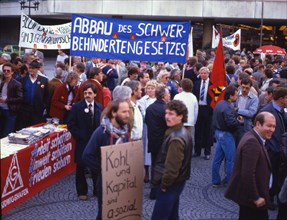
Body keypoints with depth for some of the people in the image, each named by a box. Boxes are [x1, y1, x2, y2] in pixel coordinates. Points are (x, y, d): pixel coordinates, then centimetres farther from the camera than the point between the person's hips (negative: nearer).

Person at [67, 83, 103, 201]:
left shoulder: (99, 108, 5)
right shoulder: (77, 107, -4)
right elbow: (71, 124, -4)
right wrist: (79, 136, -10)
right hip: (82, 142, -2)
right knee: (80, 167, 5)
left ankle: (97, 190, 21)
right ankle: (82, 192, 18)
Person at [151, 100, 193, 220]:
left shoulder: (176, 139, -26)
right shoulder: (183, 132, 7)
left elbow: (172, 167, -27)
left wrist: (164, 184, -14)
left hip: (170, 184, -10)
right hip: (177, 182, 10)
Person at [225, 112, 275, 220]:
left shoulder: (253, 138, 9)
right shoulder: (251, 142, -23)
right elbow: (248, 174, -27)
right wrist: (256, 198, -21)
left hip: (250, 194, 10)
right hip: (250, 196, -10)